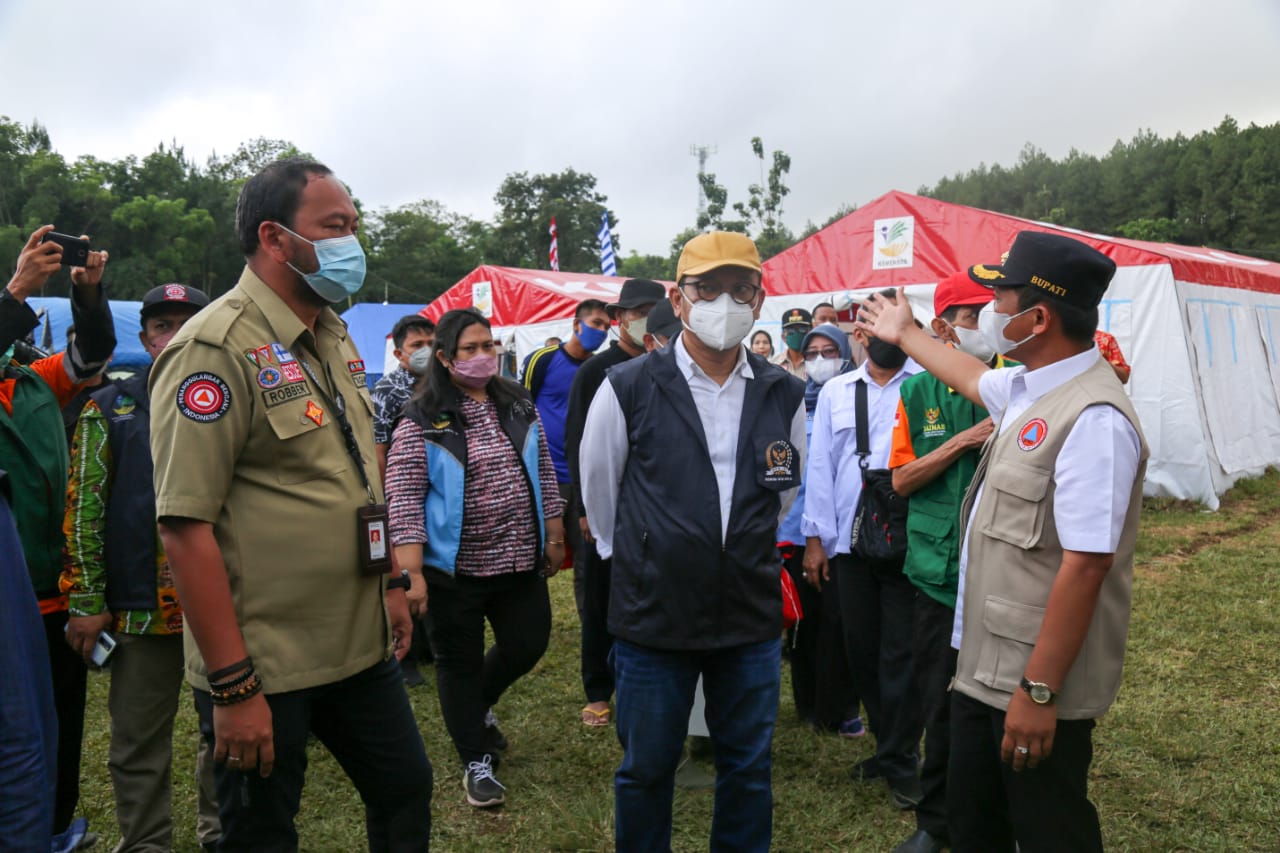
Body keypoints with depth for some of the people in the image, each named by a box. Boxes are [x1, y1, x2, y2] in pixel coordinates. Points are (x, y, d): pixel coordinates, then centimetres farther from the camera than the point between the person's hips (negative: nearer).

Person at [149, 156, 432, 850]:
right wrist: (232, 686, -21)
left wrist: (389, 584, 16)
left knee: (406, 791, 19)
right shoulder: (216, 347, -17)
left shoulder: (334, 336, 9)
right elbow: (185, 526, -22)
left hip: (361, 644, 8)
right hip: (264, 666, -7)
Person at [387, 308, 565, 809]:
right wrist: (411, 572, -16)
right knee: (460, 662, 9)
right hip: (455, 567, -4)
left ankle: (480, 705, 44)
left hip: (521, 562, 5)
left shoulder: (519, 406, 6)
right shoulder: (422, 422, -10)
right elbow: (403, 497, -12)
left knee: (528, 644, 14)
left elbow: (543, 473, 12)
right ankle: (476, 762, 28)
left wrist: (554, 536, 12)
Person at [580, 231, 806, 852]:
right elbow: (597, 490, 5)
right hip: (653, 616, -2)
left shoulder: (783, 395, 0)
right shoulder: (627, 389, -9)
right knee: (646, 770, 14)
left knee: (749, 770, 17)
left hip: (752, 616, 3)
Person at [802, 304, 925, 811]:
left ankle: (900, 761, 19)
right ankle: (889, 745, 32)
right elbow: (820, 465, 6)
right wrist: (815, 537, 3)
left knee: (901, 654, 3)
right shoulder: (835, 392, 9)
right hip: (849, 540, 3)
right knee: (861, 649, 13)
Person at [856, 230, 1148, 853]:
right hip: (982, 664, 9)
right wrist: (904, 334, 43)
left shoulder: (1093, 418, -23)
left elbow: (1085, 566, -26)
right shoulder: (1027, 388, 6)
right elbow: (974, 379, 30)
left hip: (1038, 685, -9)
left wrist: (1039, 691, -24)